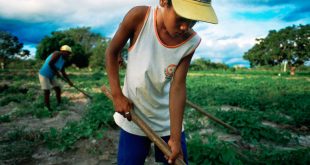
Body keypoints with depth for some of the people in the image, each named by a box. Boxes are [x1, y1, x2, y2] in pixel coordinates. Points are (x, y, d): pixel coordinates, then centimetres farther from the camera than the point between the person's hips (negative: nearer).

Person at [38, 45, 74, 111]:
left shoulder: (63, 61, 4)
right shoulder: (57, 54, -19)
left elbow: (63, 73, 8)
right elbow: (50, 63, -30)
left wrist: (69, 81, 2)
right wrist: (56, 72, -21)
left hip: (51, 76, 8)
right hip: (44, 75, -8)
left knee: (58, 89, 5)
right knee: (47, 91, -7)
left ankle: (59, 104, 17)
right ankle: (48, 108, 6)